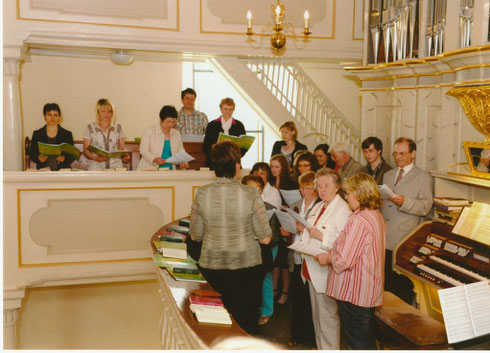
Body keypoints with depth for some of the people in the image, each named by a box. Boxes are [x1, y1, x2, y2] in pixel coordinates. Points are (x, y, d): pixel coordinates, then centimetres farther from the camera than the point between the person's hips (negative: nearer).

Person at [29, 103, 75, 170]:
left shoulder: (67, 134, 9)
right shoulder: (37, 134, 11)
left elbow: (72, 155, 5)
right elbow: (31, 154, 11)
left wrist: (64, 158, -16)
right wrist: (38, 158, -11)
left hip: (62, 169, 0)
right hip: (43, 169, 0)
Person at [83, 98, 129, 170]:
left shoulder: (118, 128, 14)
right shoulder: (90, 128, 8)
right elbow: (86, 150, 7)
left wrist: (125, 155, -7)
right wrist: (95, 157, -13)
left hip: (115, 165, 1)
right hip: (96, 166, -1)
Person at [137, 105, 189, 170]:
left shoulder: (177, 134, 15)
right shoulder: (150, 131, 3)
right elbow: (143, 150, -4)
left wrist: (183, 163, -7)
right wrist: (154, 159, -22)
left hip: (169, 171, 4)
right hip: (150, 170, -4)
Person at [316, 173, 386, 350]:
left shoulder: (358, 221, -24)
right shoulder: (376, 215, 7)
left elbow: (344, 261, -25)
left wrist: (327, 258, -7)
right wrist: (332, 252, 8)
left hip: (354, 293, -9)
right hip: (369, 291, 10)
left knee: (357, 343, 4)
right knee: (368, 340, 22)